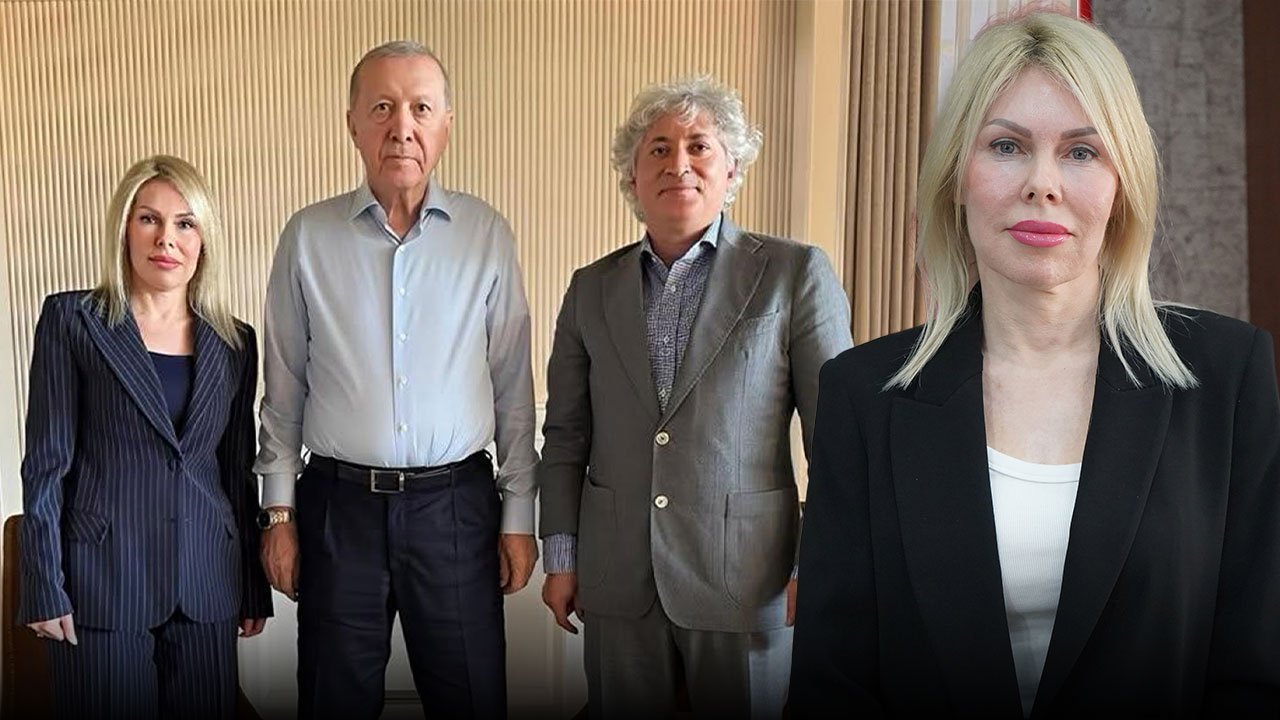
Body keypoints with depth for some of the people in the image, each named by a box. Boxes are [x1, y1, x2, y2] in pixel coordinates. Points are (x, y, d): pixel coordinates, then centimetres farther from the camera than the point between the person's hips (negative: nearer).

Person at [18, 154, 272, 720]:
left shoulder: (234, 343, 9)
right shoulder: (71, 320, -1)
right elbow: (45, 463, -3)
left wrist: (255, 588, 11)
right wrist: (45, 589, -8)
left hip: (206, 583, 3)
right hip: (103, 582, -3)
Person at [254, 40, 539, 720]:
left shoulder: (487, 235, 0)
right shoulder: (308, 237, 0)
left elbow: (513, 385, 3)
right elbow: (284, 389, 6)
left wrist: (519, 514, 3)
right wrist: (278, 513, 4)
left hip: (456, 503, 0)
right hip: (337, 503, 1)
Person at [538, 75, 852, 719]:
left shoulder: (795, 274, -4)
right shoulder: (592, 288, 7)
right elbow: (565, 435, 11)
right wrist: (561, 556, 8)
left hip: (745, 580, -3)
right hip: (617, 578, 3)